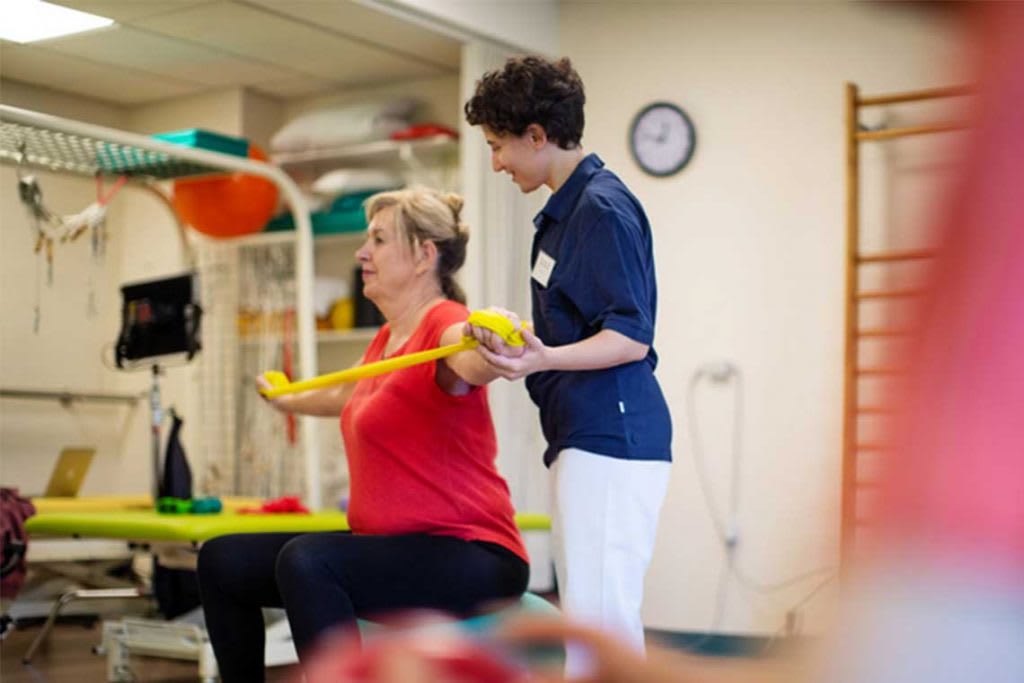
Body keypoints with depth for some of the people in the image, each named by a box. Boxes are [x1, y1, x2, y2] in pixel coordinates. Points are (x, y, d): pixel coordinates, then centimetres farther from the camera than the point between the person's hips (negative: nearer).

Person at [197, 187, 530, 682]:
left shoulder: (443, 326, -13)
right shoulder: (386, 339, 14)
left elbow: (473, 362, -38)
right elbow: (345, 396, 35)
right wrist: (287, 399, 54)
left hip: (468, 556, -9)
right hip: (389, 545, 9)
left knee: (305, 561, -33)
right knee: (223, 559, 4)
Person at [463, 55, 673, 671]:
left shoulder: (603, 207, -12)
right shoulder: (565, 210, 18)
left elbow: (631, 337, -18)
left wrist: (544, 359, -32)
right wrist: (511, 352, 27)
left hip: (610, 439, -11)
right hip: (586, 437, 11)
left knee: (596, 613, -10)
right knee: (599, 613, 15)